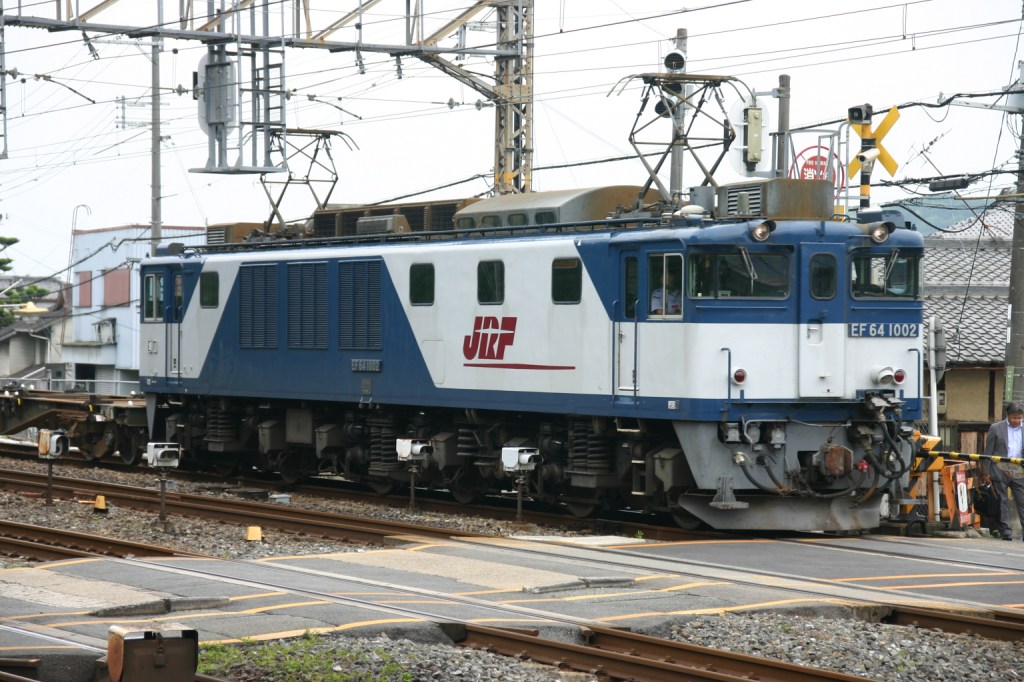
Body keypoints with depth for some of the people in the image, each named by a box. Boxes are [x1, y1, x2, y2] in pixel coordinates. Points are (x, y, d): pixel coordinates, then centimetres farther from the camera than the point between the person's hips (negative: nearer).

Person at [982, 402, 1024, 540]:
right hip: (1000, 472, -1)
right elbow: (988, 451, 3)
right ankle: (1005, 532, 7)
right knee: (1002, 502, 3)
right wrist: (987, 472, -2)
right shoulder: (996, 428, 2)